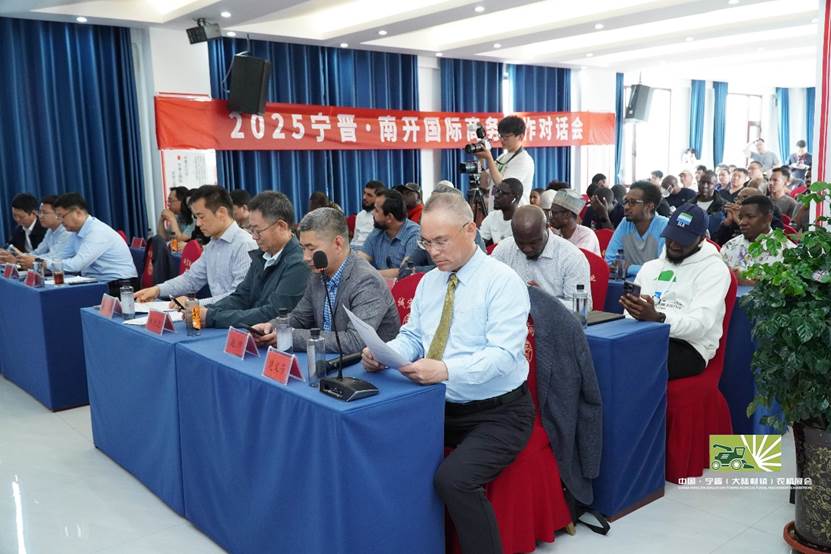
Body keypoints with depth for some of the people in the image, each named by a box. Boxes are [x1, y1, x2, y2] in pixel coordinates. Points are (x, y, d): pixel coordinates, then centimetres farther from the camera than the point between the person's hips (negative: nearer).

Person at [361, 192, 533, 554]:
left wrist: (446, 370, -38)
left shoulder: (503, 281, -14)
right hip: (440, 406, 7)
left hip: (497, 414, -6)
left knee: (453, 479, -29)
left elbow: (502, 355, -23)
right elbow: (411, 337, 8)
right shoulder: (428, 282, 9)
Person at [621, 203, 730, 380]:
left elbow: (700, 324, -12)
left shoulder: (713, 268, 2)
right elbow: (632, 313, 16)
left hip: (687, 346, -5)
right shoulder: (650, 267, 23)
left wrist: (657, 318, -30)